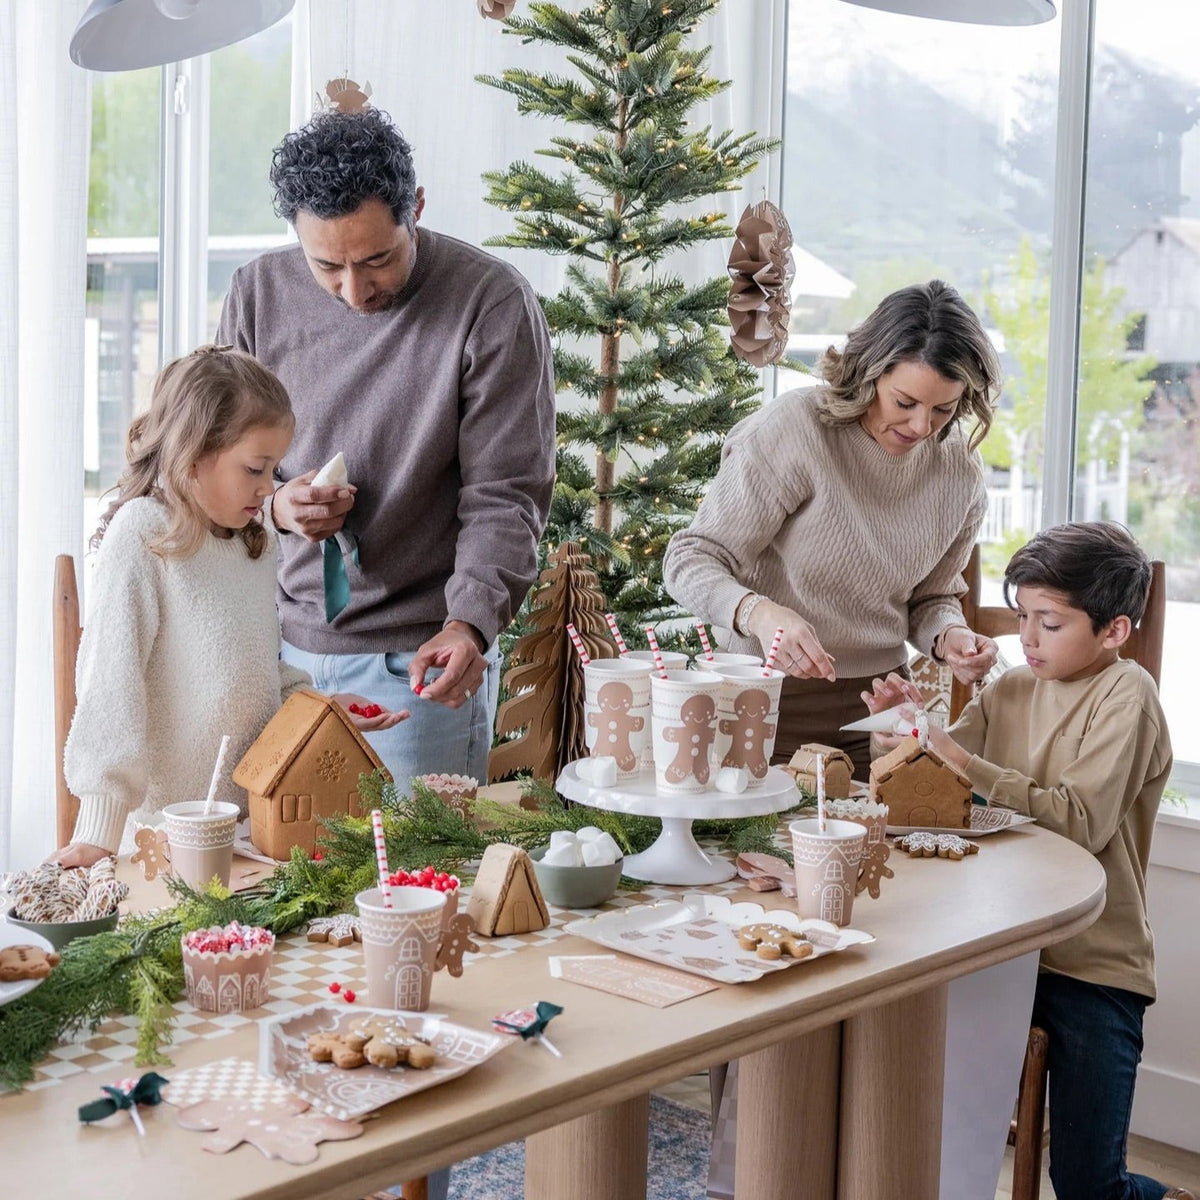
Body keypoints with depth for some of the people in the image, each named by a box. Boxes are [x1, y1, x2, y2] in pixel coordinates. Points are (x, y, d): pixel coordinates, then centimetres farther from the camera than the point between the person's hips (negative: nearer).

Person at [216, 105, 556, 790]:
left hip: (420, 661, -4)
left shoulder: (494, 305, -12)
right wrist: (272, 504, -10)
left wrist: (470, 623, -28)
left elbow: (505, 496, -13)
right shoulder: (259, 293, 1)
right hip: (282, 644, 4)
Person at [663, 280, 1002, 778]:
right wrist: (760, 614, -36)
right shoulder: (793, 429, -17)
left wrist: (947, 638, -9)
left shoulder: (960, 471, 0)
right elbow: (691, 560, -17)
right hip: (769, 699, -4)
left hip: (878, 702, 4)